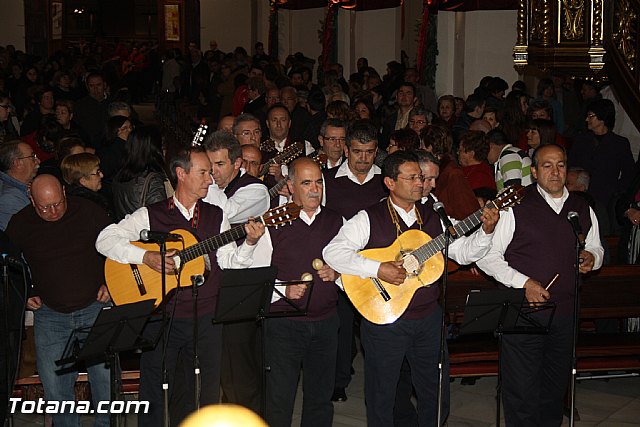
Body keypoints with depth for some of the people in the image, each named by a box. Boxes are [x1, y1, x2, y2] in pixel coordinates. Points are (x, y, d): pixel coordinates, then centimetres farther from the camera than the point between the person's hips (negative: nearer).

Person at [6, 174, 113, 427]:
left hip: (95, 308, -1)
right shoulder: (20, 224, -3)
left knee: (106, 379, 0)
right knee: (55, 385, 2)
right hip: (49, 315, 1)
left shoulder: (88, 212, -5)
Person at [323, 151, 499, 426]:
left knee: (437, 397, 14)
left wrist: (486, 231, -9)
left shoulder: (433, 217, 7)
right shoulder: (369, 219, -8)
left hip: (429, 318, 4)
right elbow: (332, 252, -18)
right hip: (384, 320, -4)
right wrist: (377, 269, -26)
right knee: (381, 397, 8)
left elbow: (463, 252, 8)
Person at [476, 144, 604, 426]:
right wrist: (524, 283, -15)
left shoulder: (582, 210, 10)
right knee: (522, 392, -2)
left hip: (566, 313, 5)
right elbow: (488, 256, -5)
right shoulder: (516, 207, -6)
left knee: (555, 389, 16)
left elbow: (596, 248, 24)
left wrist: (592, 257, 0)